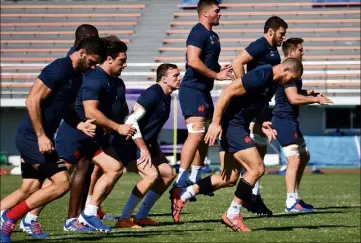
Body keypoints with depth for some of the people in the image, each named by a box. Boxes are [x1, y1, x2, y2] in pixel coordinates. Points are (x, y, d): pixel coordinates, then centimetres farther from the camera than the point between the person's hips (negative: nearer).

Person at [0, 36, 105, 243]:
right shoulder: (59, 69, -16)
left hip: (36, 139, 10)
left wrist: (79, 124, 7)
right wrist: (41, 136, -21)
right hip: (33, 138, -10)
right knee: (62, 183, -13)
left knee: (29, 191, 9)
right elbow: (32, 101, -20)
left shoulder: (75, 75, 13)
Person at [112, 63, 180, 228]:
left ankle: (141, 216, 12)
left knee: (168, 174, 7)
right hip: (129, 145, -10)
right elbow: (131, 121, -27)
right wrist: (143, 150, -26)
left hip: (145, 144, 10)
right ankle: (123, 219, -18)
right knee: (151, 174, -24)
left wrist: (155, 150, 17)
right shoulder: (153, 94, -20)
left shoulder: (166, 97, 9)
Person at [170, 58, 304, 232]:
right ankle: (233, 214, -3)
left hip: (239, 126, 10)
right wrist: (215, 122, -25)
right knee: (257, 168, -12)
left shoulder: (271, 80, 10)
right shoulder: (261, 76, -20)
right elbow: (228, 92, -24)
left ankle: (182, 195, 15)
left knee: (229, 179, 10)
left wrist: (263, 123, 7)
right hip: (230, 125, -10)